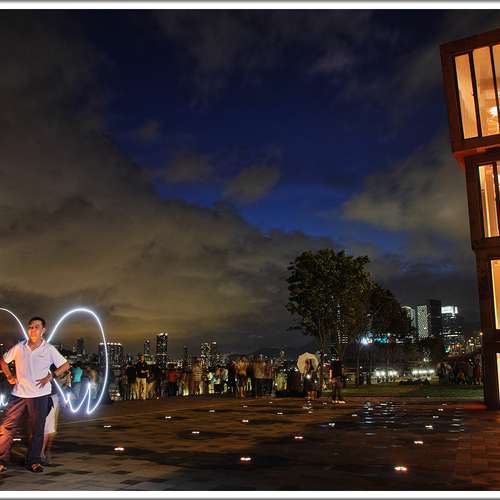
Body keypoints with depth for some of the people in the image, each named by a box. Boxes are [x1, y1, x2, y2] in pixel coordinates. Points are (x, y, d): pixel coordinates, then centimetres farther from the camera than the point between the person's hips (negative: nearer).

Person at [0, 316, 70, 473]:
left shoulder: (49, 349, -3)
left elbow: (65, 365, 2)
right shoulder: (19, 347, 1)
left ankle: (33, 461, 18)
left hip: (40, 395, -1)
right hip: (18, 394, 1)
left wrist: (50, 376, -8)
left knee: (37, 430, 6)